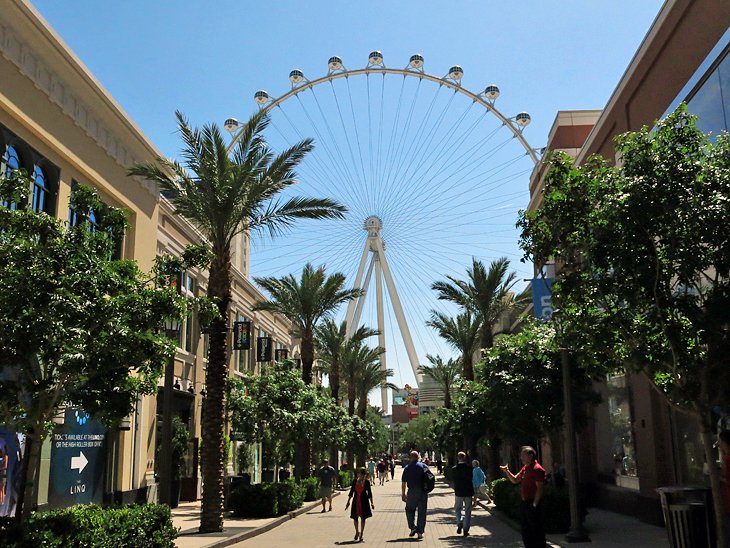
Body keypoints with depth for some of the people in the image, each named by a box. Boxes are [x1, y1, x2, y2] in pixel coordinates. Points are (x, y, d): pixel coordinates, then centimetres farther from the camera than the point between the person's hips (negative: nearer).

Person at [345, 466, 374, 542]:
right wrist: (348, 501, 8)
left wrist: (372, 503, -4)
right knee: (355, 517, 5)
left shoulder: (366, 482, -3)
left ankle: (361, 534, 15)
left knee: (363, 518, 3)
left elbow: (369, 493, 1)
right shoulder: (354, 481, 1)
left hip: (364, 501, -2)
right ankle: (357, 532, 29)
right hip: (356, 501, 2)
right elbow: (351, 492, 7)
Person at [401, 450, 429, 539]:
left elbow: (404, 482, 0)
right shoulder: (424, 466, 2)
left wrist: (403, 494, 6)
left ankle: (413, 527, 0)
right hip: (423, 492, 1)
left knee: (409, 509, 16)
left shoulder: (407, 468, 0)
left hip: (412, 492, -1)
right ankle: (420, 532, 9)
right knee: (422, 512, 8)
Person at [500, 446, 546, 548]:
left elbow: (539, 489, -19)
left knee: (536, 531, -4)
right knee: (526, 531, 17)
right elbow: (515, 480, 20)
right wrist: (507, 472, 3)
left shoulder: (537, 469, -16)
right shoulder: (525, 468, 14)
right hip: (525, 503, 10)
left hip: (532, 504, -10)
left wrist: (534, 504, -20)